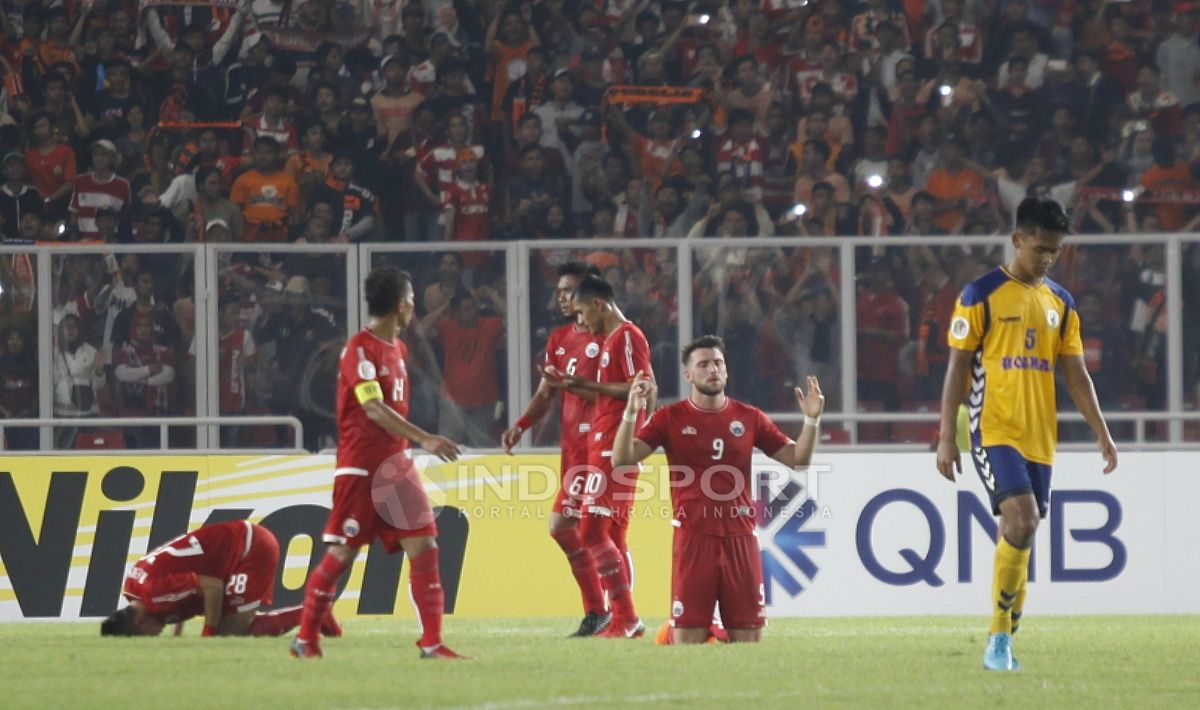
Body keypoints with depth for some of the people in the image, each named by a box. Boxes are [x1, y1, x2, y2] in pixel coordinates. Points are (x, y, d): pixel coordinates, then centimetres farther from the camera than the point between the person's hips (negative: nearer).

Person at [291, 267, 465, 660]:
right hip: (360, 466, -8)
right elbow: (374, 409, -24)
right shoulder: (360, 348, -13)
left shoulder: (397, 348, 14)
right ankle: (306, 638, 11)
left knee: (424, 546, -3)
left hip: (395, 464, 8)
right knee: (341, 554, -2)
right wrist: (425, 439, -31)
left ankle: (432, 642, -4)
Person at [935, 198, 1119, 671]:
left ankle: (1002, 648, 13)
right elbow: (957, 370, -3)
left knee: (1020, 538, 5)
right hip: (994, 430, -6)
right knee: (1021, 520, -22)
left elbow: (1076, 375, 16)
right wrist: (946, 438, -7)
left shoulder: (1061, 304, 14)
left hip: (1040, 437, 6)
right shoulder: (981, 295, -3)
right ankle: (999, 639, -14)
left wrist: (1102, 434, 9)